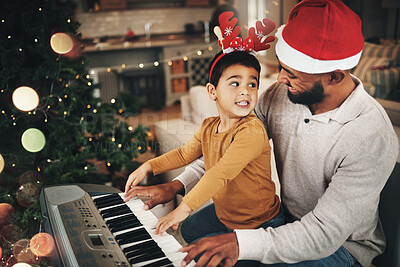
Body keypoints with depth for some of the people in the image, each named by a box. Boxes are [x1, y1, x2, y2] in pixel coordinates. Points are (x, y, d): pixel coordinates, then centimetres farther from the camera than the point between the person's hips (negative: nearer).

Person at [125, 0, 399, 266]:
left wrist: (240, 243, -40)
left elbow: (326, 233, -30)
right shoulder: (279, 94, -13)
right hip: (287, 220, 6)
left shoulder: (374, 137, -30)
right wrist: (177, 185, -9)